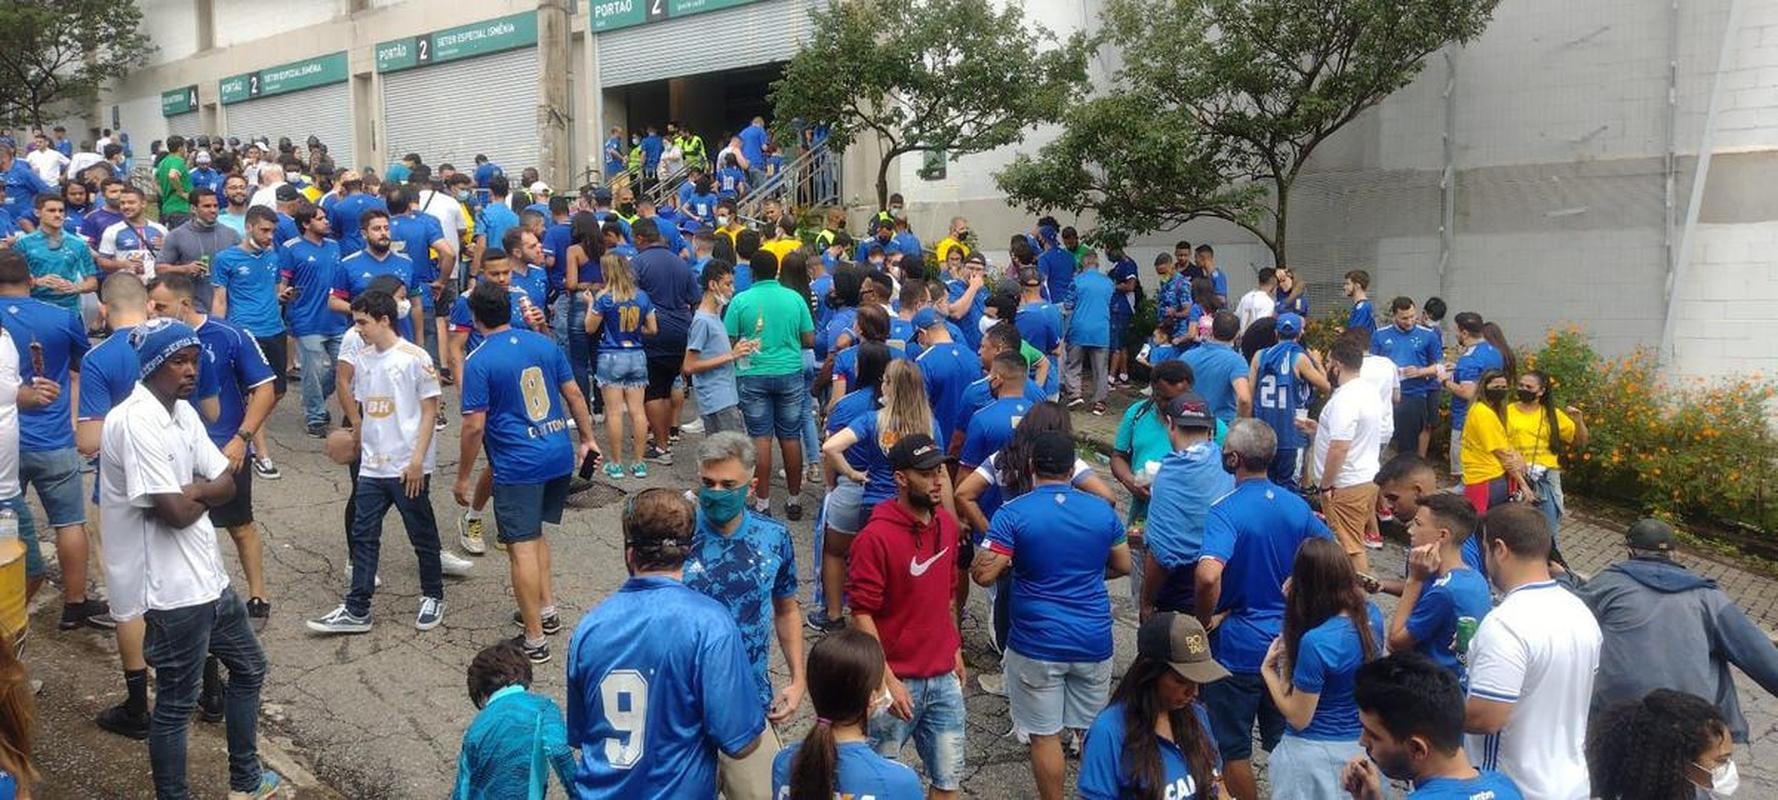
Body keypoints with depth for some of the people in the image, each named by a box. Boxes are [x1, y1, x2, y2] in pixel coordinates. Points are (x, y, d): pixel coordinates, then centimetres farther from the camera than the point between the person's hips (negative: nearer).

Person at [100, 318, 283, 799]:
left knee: (248, 667, 22)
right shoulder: (135, 422, -21)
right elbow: (176, 512, -24)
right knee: (175, 704, 3)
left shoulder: (183, 412, 8)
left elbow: (226, 485, 6)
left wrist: (188, 491, -12)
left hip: (205, 575, 10)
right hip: (173, 589, -10)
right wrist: (203, 491, -4)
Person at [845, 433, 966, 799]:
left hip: (944, 679, 6)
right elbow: (862, 614, -17)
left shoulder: (947, 524, 3)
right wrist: (887, 680, -18)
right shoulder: (875, 538, -19)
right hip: (897, 682, -6)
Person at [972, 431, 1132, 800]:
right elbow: (1123, 566, 13)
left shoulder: (1013, 514, -11)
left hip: (1037, 645, -4)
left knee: (1045, 736, 8)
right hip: (1094, 642, 4)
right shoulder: (1102, 510, 1)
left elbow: (983, 575, -15)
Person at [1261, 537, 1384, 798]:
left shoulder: (1316, 642, -30)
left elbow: (1299, 718, -20)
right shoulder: (1371, 614, -9)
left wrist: (1268, 670, -9)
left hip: (1317, 752, -6)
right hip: (1362, 745, 6)